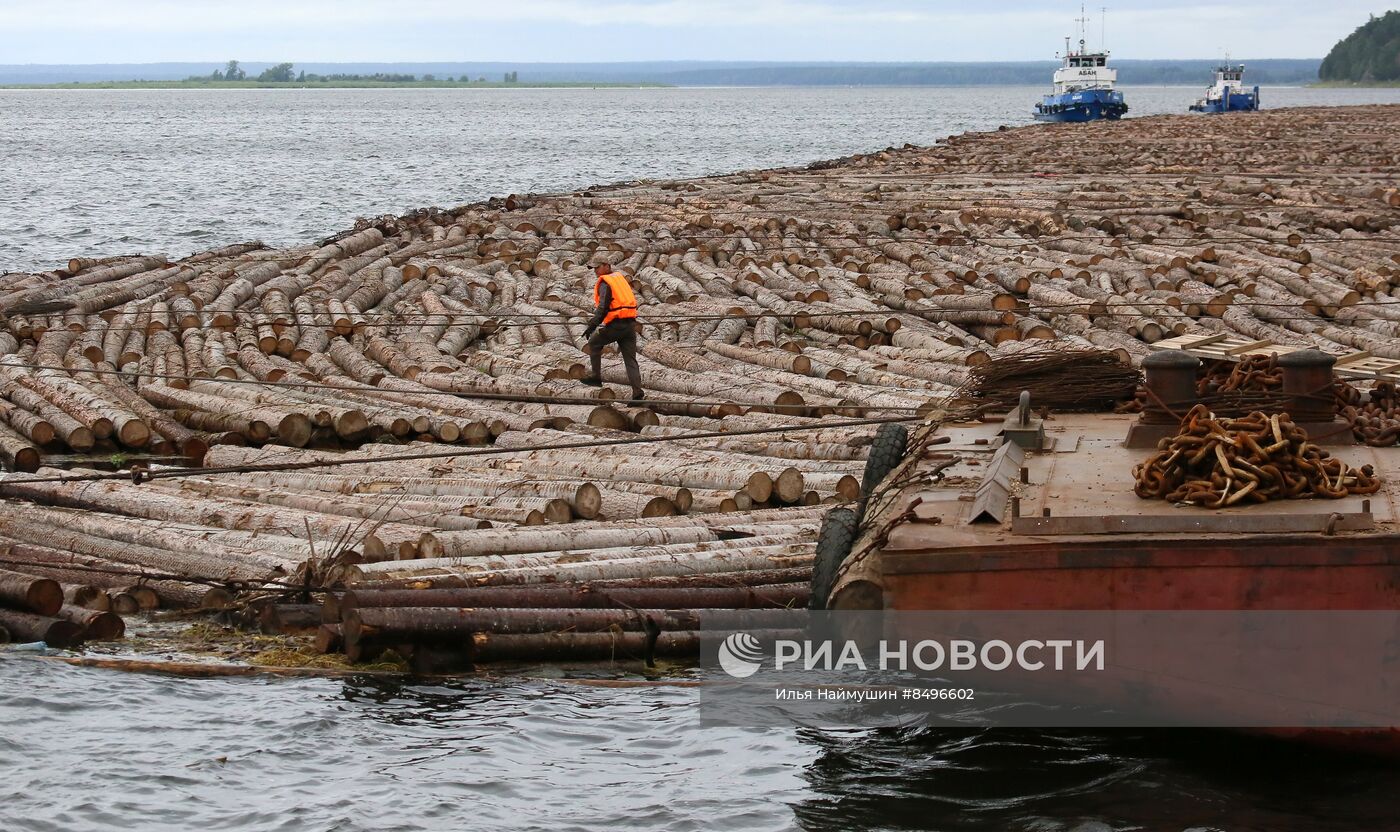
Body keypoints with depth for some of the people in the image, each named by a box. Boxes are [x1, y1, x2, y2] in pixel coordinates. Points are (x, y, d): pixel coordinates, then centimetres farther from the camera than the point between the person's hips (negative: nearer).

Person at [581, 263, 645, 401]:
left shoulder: (604, 283, -6)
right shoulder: (621, 277, 19)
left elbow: (603, 308, -16)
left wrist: (592, 326, -17)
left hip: (616, 325, -7)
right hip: (630, 324, 7)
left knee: (594, 343, 18)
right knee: (630, 360, 3)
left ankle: (596, 378, 15)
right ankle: (638, 393, -9)